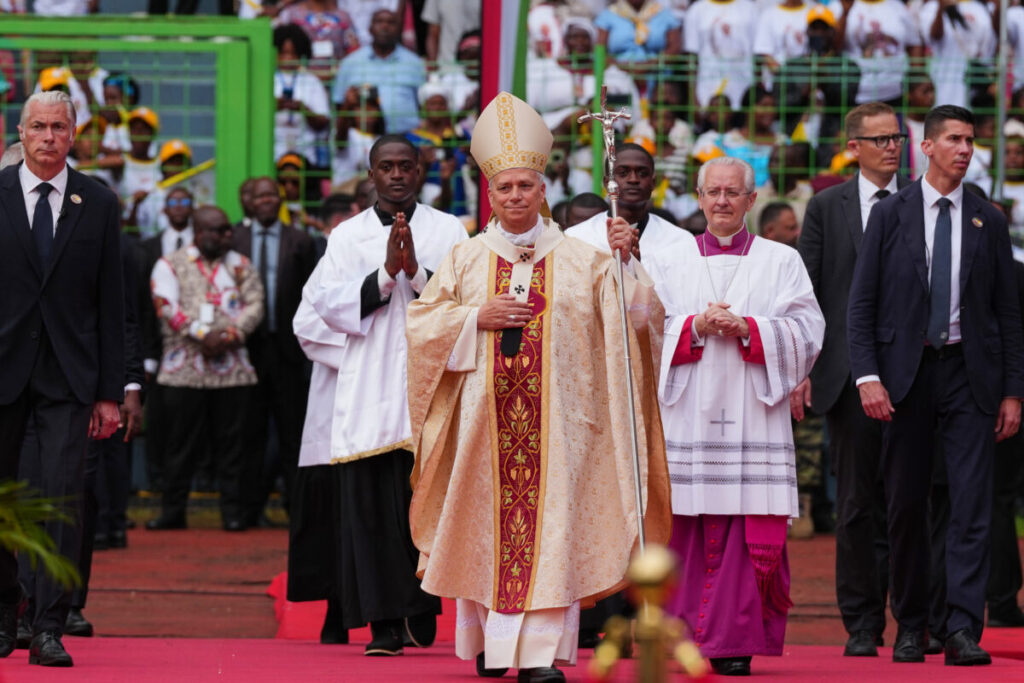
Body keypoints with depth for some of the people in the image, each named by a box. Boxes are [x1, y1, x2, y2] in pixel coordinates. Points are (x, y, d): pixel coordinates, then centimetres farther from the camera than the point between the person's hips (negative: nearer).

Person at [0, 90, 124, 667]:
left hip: (68, 374, 0)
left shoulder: (98, 204, 5)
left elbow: (112, 303, 6)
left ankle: (49, 630, -7)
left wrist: (111, 391, 1)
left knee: (63, 499, -9)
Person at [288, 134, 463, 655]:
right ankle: (384, 621, -8)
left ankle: (421, 614, 9)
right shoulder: (348, 236, 11)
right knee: (370, 500, -7)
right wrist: (386, 274, -13)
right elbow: (327, 305, 0)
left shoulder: (447, 231, 9)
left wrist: (417, 271, -17)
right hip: (364, 391, 0)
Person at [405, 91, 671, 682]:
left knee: (550, 525, -9)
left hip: (555, 414, -1)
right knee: (487, 523, 2)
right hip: (487, 413, 2)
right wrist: (478, 318, -6)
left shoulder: (579, 260, 6)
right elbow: (421, 322, 8)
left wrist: (625, 261, -16)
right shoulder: (467, 259, 10)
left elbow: (632, 319, -1)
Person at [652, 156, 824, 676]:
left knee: (752, 531, -7)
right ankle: (684, 633, 3)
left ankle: (735, 644, -5)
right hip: (689, 415, 1)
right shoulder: (672, 264, 14)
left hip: (752, 414, -1)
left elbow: (806, 334, 2)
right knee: (690, 529, -3)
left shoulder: (782, 263, 11)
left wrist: (747, 330, -12)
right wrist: (696, 327, -11)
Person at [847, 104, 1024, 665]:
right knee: (906, 505, 5)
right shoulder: (890, 215, 3)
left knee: (971, 503, -8)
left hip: (969, 373, 1)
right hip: (906, 372, -1)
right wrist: (868, 376, -11)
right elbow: (861, 303, 1)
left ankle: (963, 629, -12)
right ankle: (910, 629, 15)